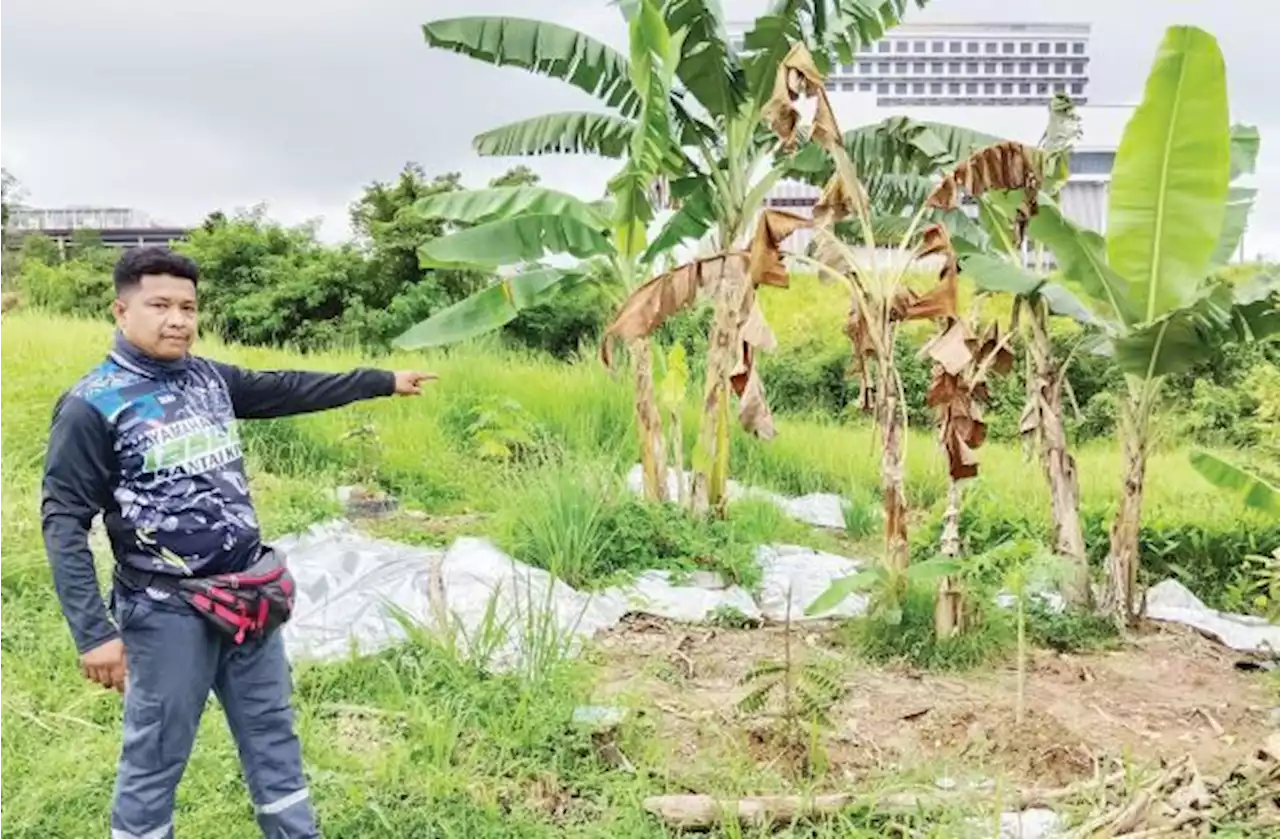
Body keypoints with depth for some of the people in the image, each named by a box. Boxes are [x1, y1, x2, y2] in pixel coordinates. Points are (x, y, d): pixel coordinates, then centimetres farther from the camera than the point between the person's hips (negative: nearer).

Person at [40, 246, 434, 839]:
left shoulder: (209, 379, 3)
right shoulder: (93, 405, -13)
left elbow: (289, 389, 17)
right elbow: (63, 523, -13)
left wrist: (384, 381, 22)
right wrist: (92, 632, -19)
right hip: (166, 613, -6)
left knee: (273, 734, 17)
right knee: (155, 758, 8)